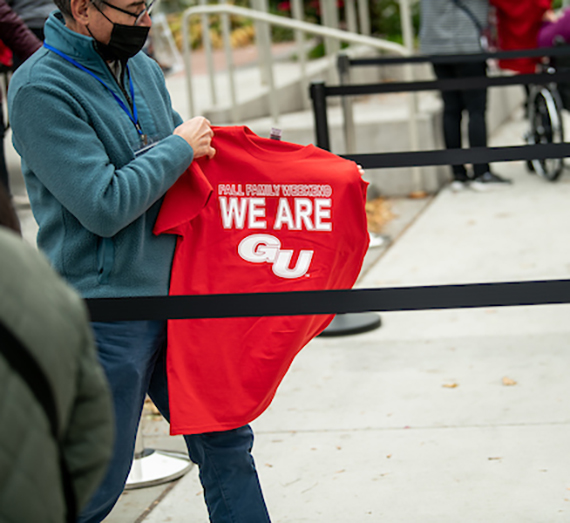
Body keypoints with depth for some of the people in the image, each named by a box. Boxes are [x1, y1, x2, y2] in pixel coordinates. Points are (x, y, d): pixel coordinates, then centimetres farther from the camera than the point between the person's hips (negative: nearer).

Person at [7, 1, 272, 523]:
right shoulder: (40, 89, -16)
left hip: (173, 295, 8)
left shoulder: (142, 68, 8)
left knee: (225, 441, 15)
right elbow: (104, 206, -22)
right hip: (106, 318, -8)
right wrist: (179, 147, -13)